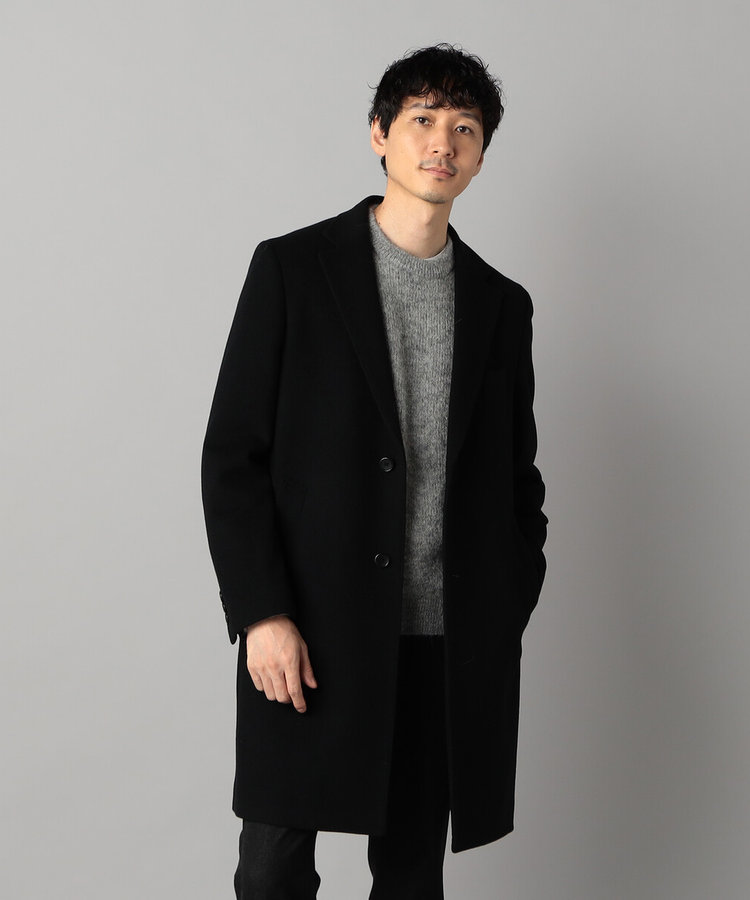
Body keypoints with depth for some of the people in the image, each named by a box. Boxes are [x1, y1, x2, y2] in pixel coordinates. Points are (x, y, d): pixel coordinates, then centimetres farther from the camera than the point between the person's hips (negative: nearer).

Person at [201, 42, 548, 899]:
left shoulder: (503, 304, 12)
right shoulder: (292, 267, 1)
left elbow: (519, 477, 16)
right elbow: (232, 455, -3)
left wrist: (509, 615, 6)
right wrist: (261, 613, -11)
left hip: (451, 644, 3)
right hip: (311, 634, -3)